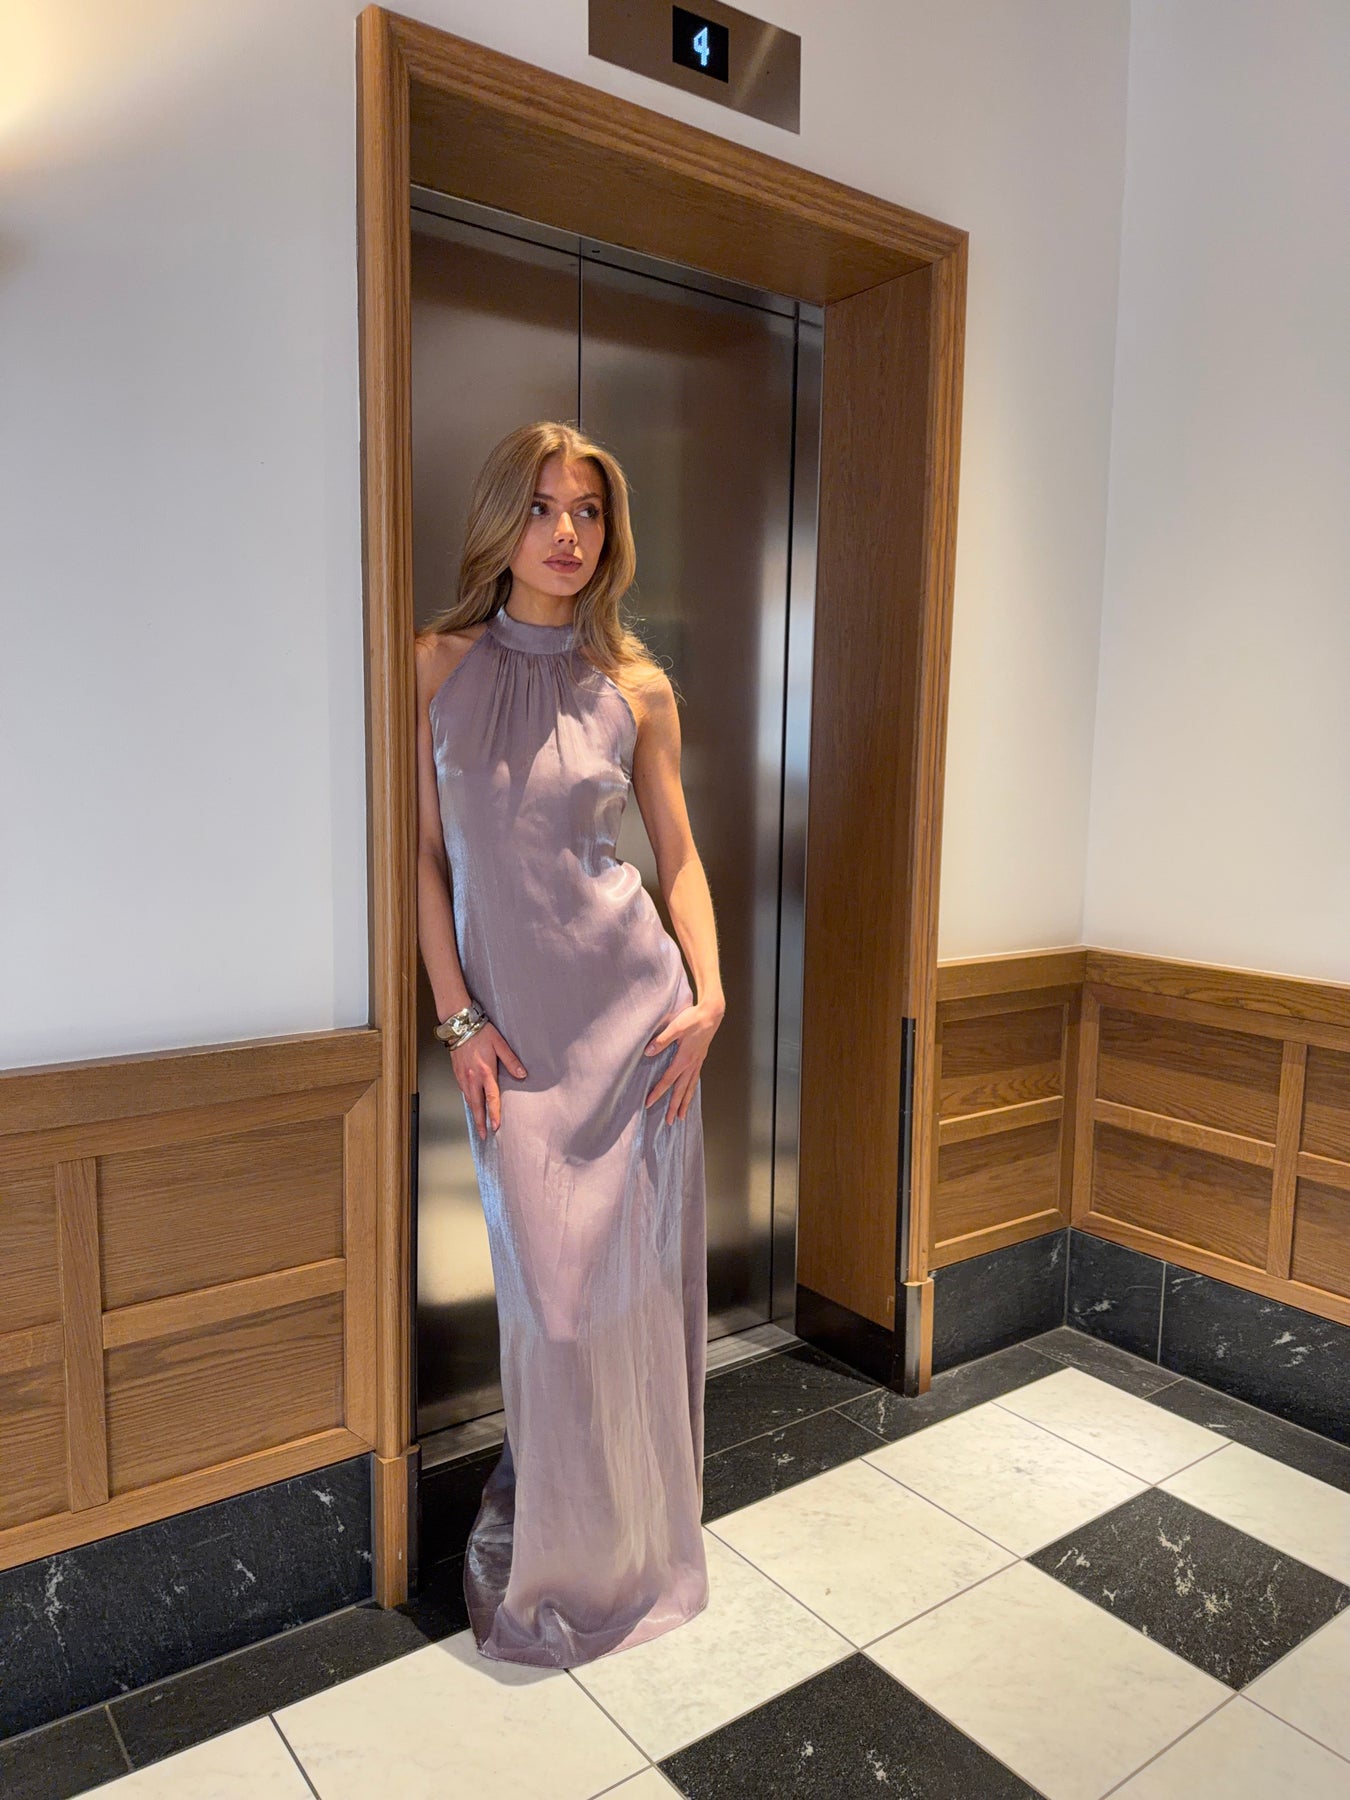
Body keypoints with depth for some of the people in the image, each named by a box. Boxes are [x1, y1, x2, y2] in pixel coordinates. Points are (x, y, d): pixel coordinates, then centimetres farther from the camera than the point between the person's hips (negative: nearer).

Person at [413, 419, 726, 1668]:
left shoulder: (636, 688, 4)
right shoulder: (437, 666, 0)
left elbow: (679, 852, 8)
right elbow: (424, 859, 0)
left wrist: (709, 992, -4)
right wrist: (458, 1018, -5)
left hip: (632, 1006, 1)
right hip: (513, 1024, -1)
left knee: (637, 1272, 7)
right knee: (550, 1287, 4)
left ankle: (641, 1530, 32)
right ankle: (558, 1546, 30)